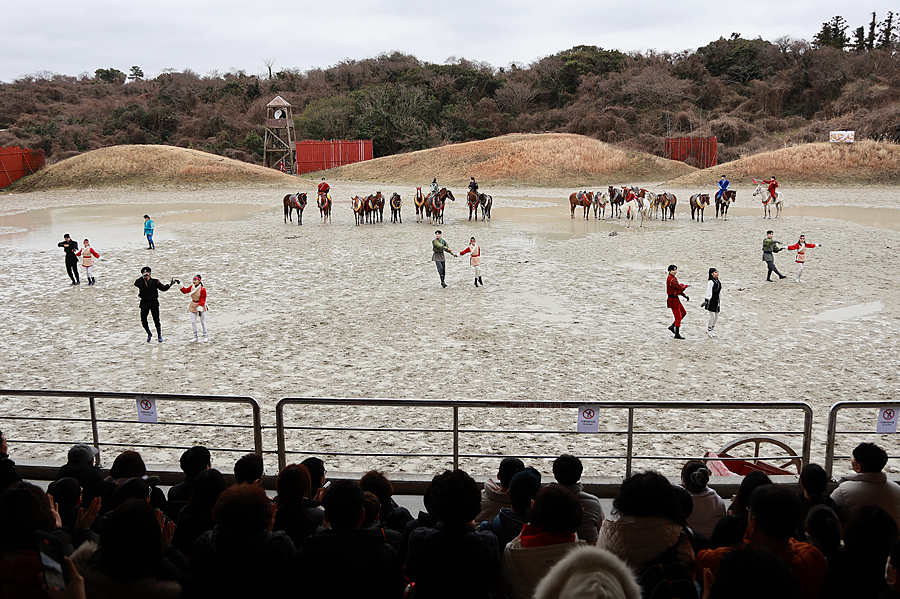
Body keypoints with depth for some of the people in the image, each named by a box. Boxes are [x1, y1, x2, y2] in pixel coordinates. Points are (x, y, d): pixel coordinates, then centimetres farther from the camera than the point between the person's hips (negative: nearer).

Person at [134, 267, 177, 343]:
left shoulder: (155, 282, 2)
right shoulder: (141, 282, 2)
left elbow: (163, 288, 0)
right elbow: (136, 284, -20)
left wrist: (170, 284, -12)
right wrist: (142, 277, -25)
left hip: (154, 303, -1)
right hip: (144, 303, 1)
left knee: (156, 320, -3)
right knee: (143, 320, 2)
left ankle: (159, 336, 13)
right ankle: (149, 334, 27)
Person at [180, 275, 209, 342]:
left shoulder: (202, 289, -18)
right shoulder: (191, 287, -2)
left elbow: (203, 299, -15)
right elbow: (185, 291, 10)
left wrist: (200, 307, -19)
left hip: (201, 305, -5)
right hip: (193, 305, 5)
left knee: (203, 322, 5)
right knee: (193, 322, 2)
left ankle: (205, 336, 20)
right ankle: (195, 337, 12)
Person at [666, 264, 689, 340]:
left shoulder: (672, 278, 12)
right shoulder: (671, 280, -23)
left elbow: (678, 288, 18)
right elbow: (680, 288, -26)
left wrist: (684, 295, 7)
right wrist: (686, 286, -5)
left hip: (676, 299, 10)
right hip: (673, 300, -10)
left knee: (683, 313, 19)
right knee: (678, 317, -3)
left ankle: (672, 326, 21)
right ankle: (677, 335, 5)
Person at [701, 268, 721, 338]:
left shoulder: (718, 281, 10)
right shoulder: (710, 282, -16)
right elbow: (708, 292, -19)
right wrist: (706, 300, -23)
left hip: (716, 301, 8)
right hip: (711, 301, -8)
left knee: (716, 316, 12)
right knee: (712, 316, -7)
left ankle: (711, 329, 25)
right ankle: (709, 330, 7)